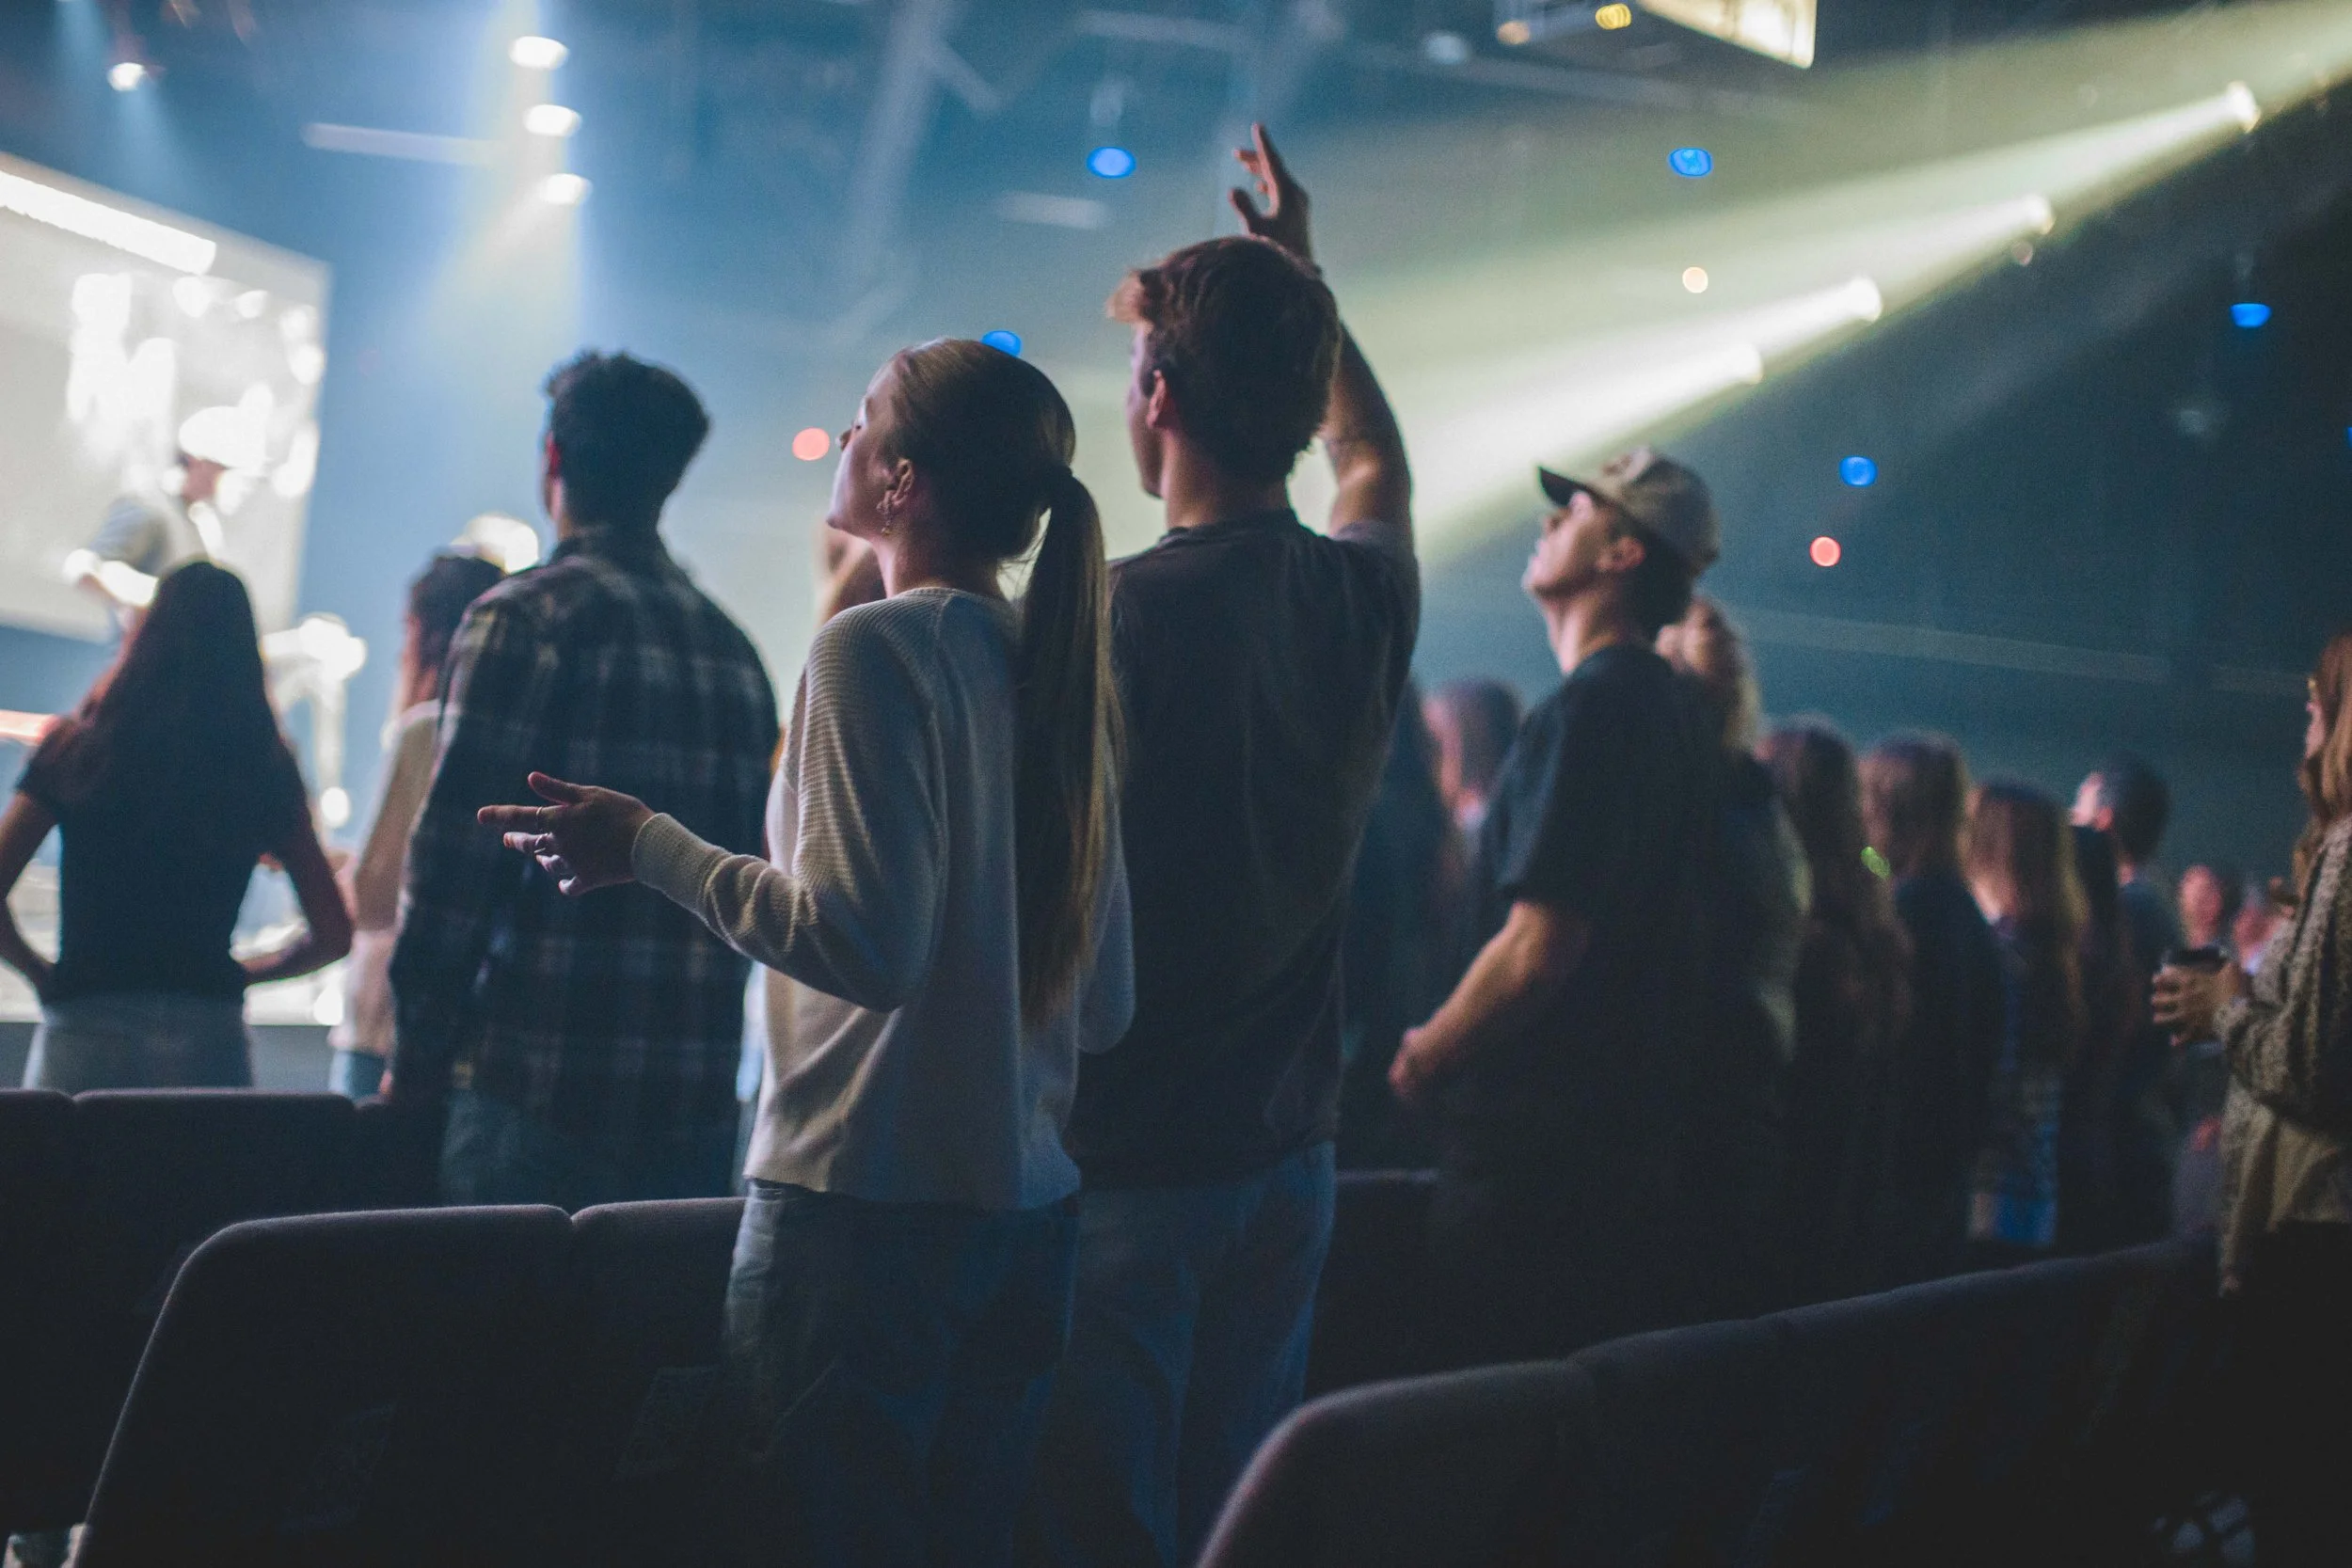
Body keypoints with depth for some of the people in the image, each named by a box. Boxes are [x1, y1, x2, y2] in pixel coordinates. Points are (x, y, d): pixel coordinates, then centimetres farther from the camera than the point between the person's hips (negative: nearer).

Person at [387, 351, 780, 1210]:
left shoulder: (527, 619, -6)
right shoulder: (734, 649, 14)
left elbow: (452, 865, -10)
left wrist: (417, 1068, -3)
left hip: (537, 1096, -6)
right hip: (697, 1107, 6)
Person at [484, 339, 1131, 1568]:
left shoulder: (875, 650, -11)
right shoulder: (1055, 666, 9)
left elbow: (866, 940, -18)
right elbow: (1107, 1003, 11)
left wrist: (648, 847, -8)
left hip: (867, 1200, -7)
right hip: (1024, 1204, 7)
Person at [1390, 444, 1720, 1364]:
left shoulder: (1588, 710, -15)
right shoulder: (1675, 711, 15)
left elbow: (1536, 950, -22)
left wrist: (1421, 1061, -6)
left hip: (1534, 1147, -10)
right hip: (1638, 1141, 10)